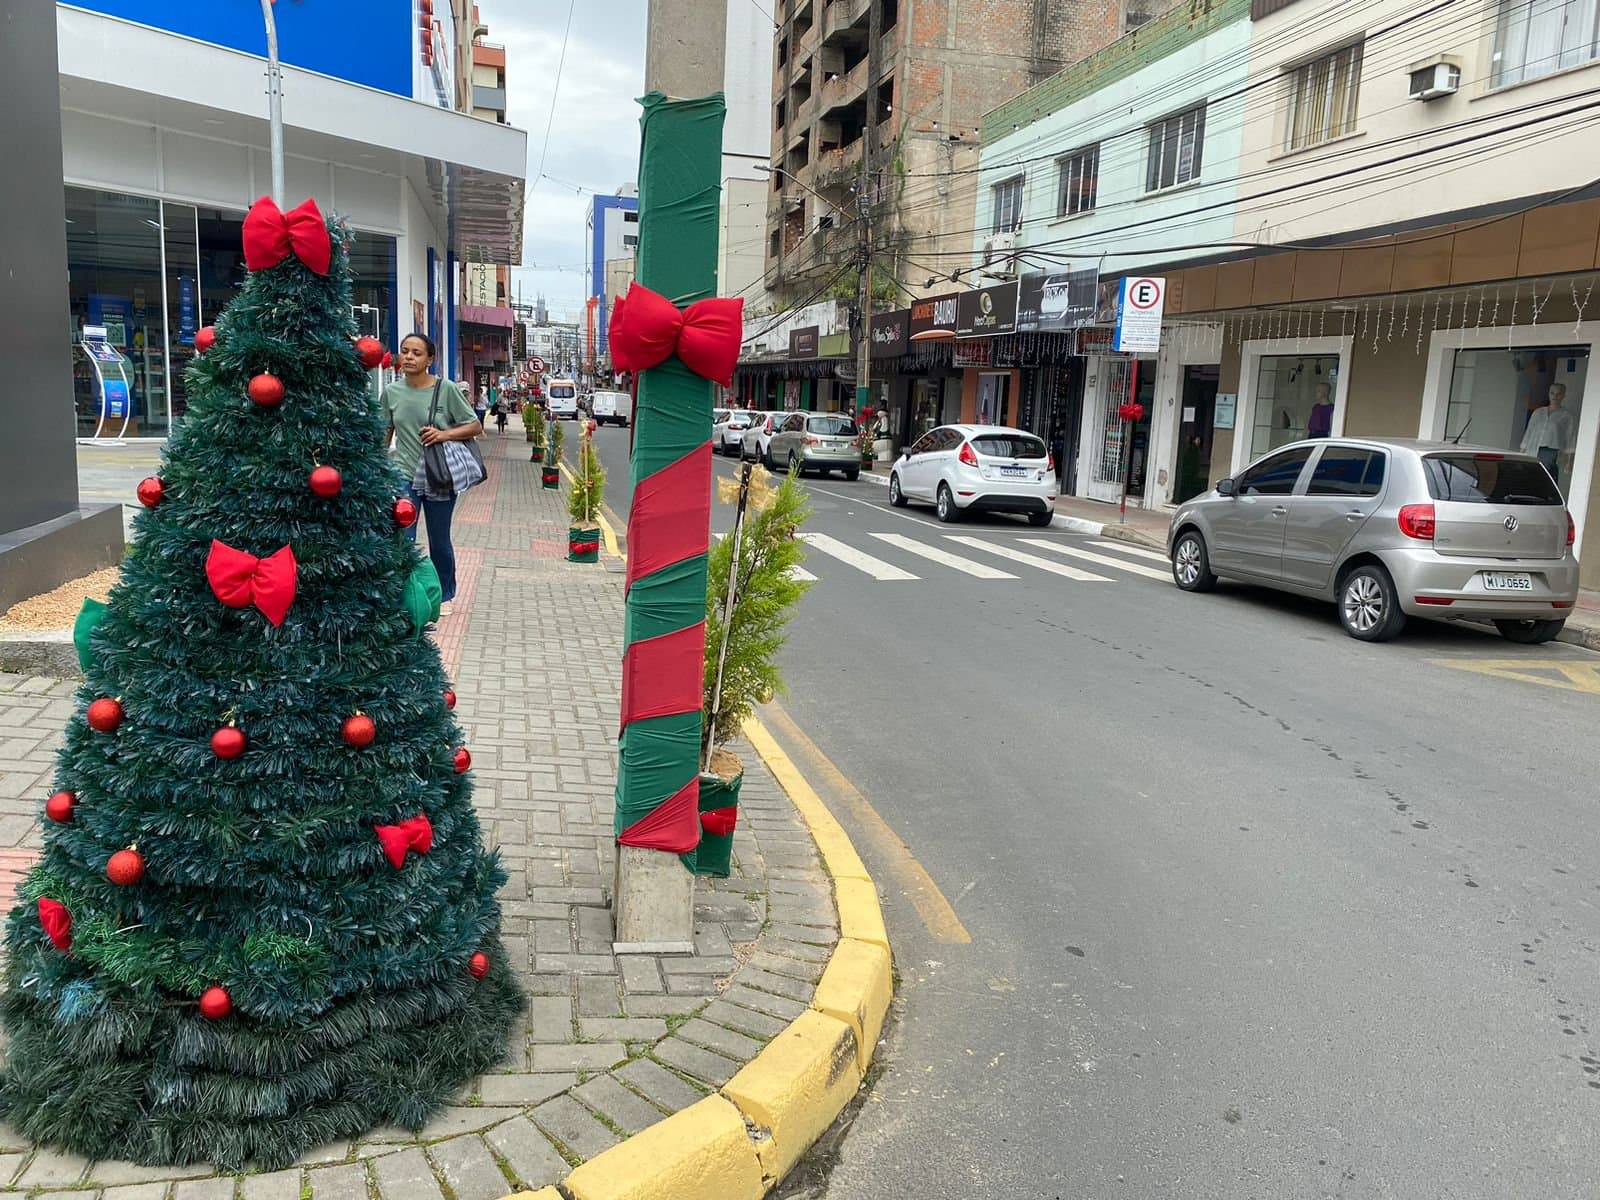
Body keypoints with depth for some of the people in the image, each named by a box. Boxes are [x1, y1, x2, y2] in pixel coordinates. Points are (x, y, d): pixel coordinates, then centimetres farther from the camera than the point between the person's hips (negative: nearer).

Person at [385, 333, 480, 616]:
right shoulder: (391, 392, 0)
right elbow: (385, 433, 11)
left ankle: (444, 596, 33)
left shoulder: (446, 389, -8)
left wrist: (444, 434, -18)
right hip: (403, 476, 1)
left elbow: (475, 426, -4)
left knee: (439, 543, 13)